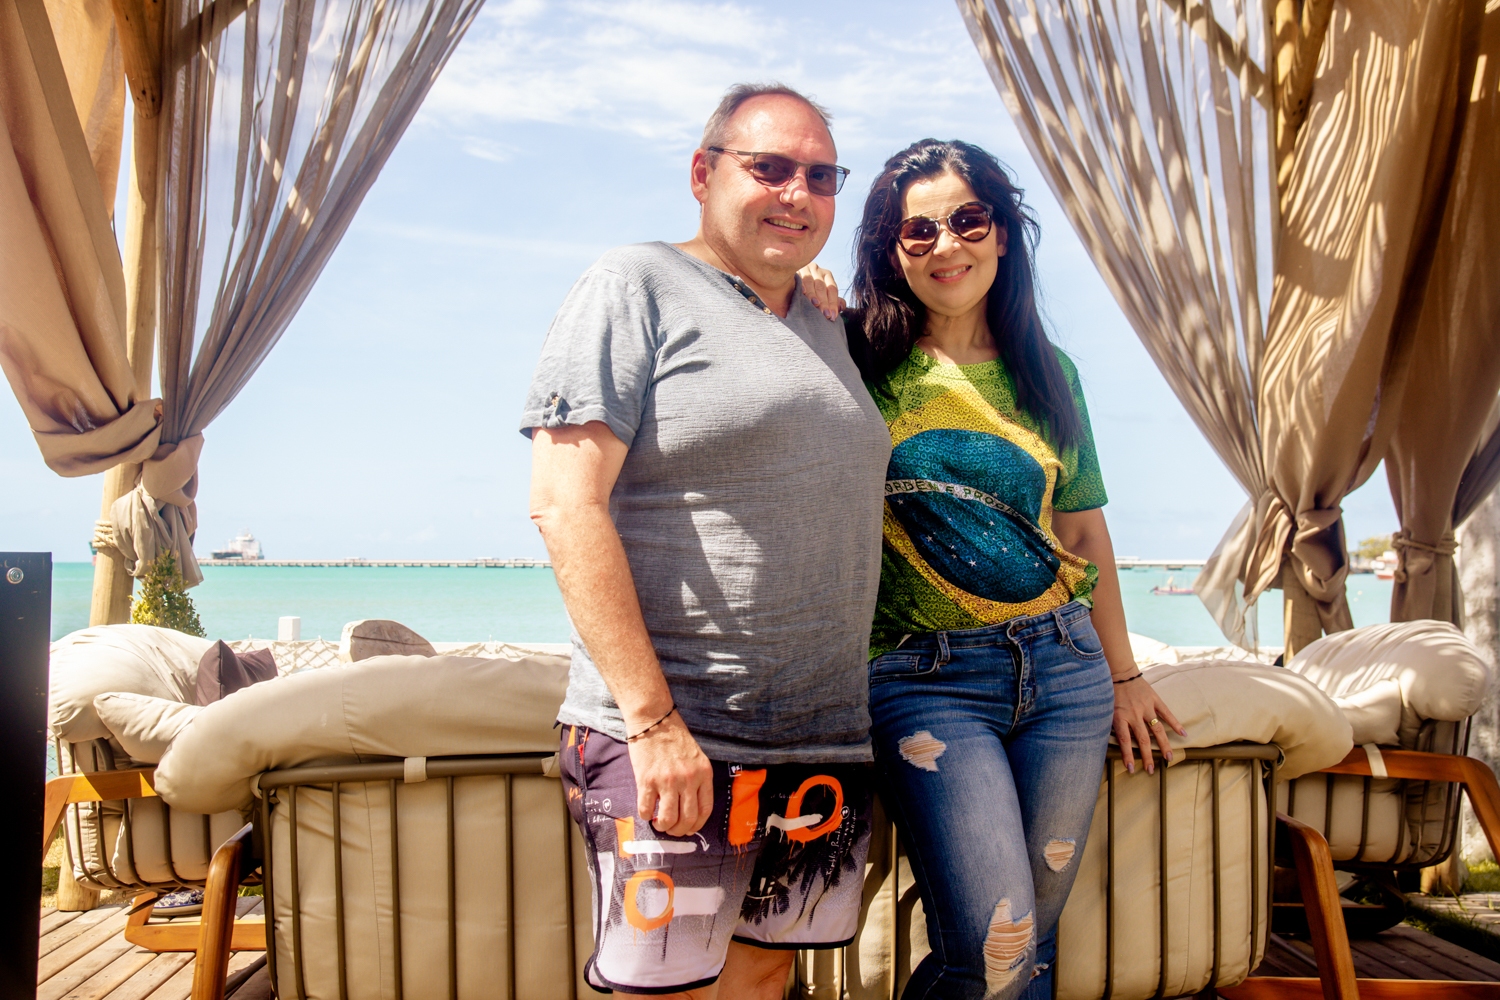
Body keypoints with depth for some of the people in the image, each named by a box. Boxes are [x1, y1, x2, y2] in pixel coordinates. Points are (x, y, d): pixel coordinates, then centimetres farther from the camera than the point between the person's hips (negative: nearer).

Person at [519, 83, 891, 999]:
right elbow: (566, 504, -14)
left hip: (826, 740, 7)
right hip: (672, 737, -7)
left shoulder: (828, 330, 18)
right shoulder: (635, 288, -4)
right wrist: (651, 718, -20)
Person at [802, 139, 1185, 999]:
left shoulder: (1049, 372, 10)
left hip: (1064, 664, 5)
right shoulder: (858, 355, -1)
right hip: (927, 679, -4)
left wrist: (1123, 673, 20)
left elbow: (1084, 529, 17)